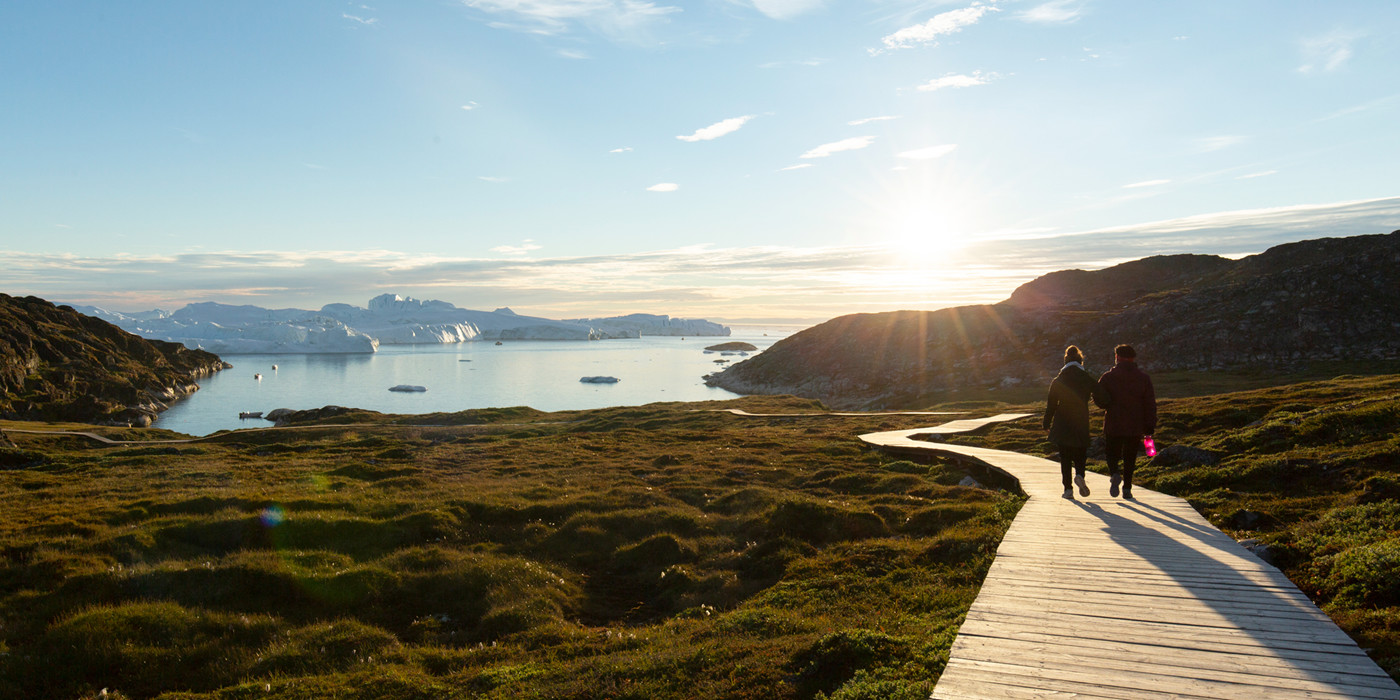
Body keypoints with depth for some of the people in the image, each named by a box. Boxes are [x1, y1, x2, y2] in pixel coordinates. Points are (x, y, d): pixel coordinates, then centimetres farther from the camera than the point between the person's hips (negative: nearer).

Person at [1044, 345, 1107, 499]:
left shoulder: (1058, 381, -2)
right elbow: (1101, 399, -2)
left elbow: (1051, 404, 0)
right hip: (1081, 423, 0)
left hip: (1062, 424, 0)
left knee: (1065, 457, 7)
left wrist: (1047, 424, 9)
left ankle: (1068, 488, 2)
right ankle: (1079, 475, -18)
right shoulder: (1088, 379, -3)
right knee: (1080, 455, 11)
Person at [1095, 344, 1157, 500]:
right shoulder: (1144, 378, 2)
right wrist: (1150, 427, 3)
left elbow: (1098, 399, -4)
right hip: (1135, 428, 2)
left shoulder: (1108, 377, -5)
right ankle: (1127, 488, 11)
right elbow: (1150, 404, 0)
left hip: (1113, 425, -2)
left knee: (1111, 453, 11)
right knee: (1130, 458, 13)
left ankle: (1114, 474, -18)